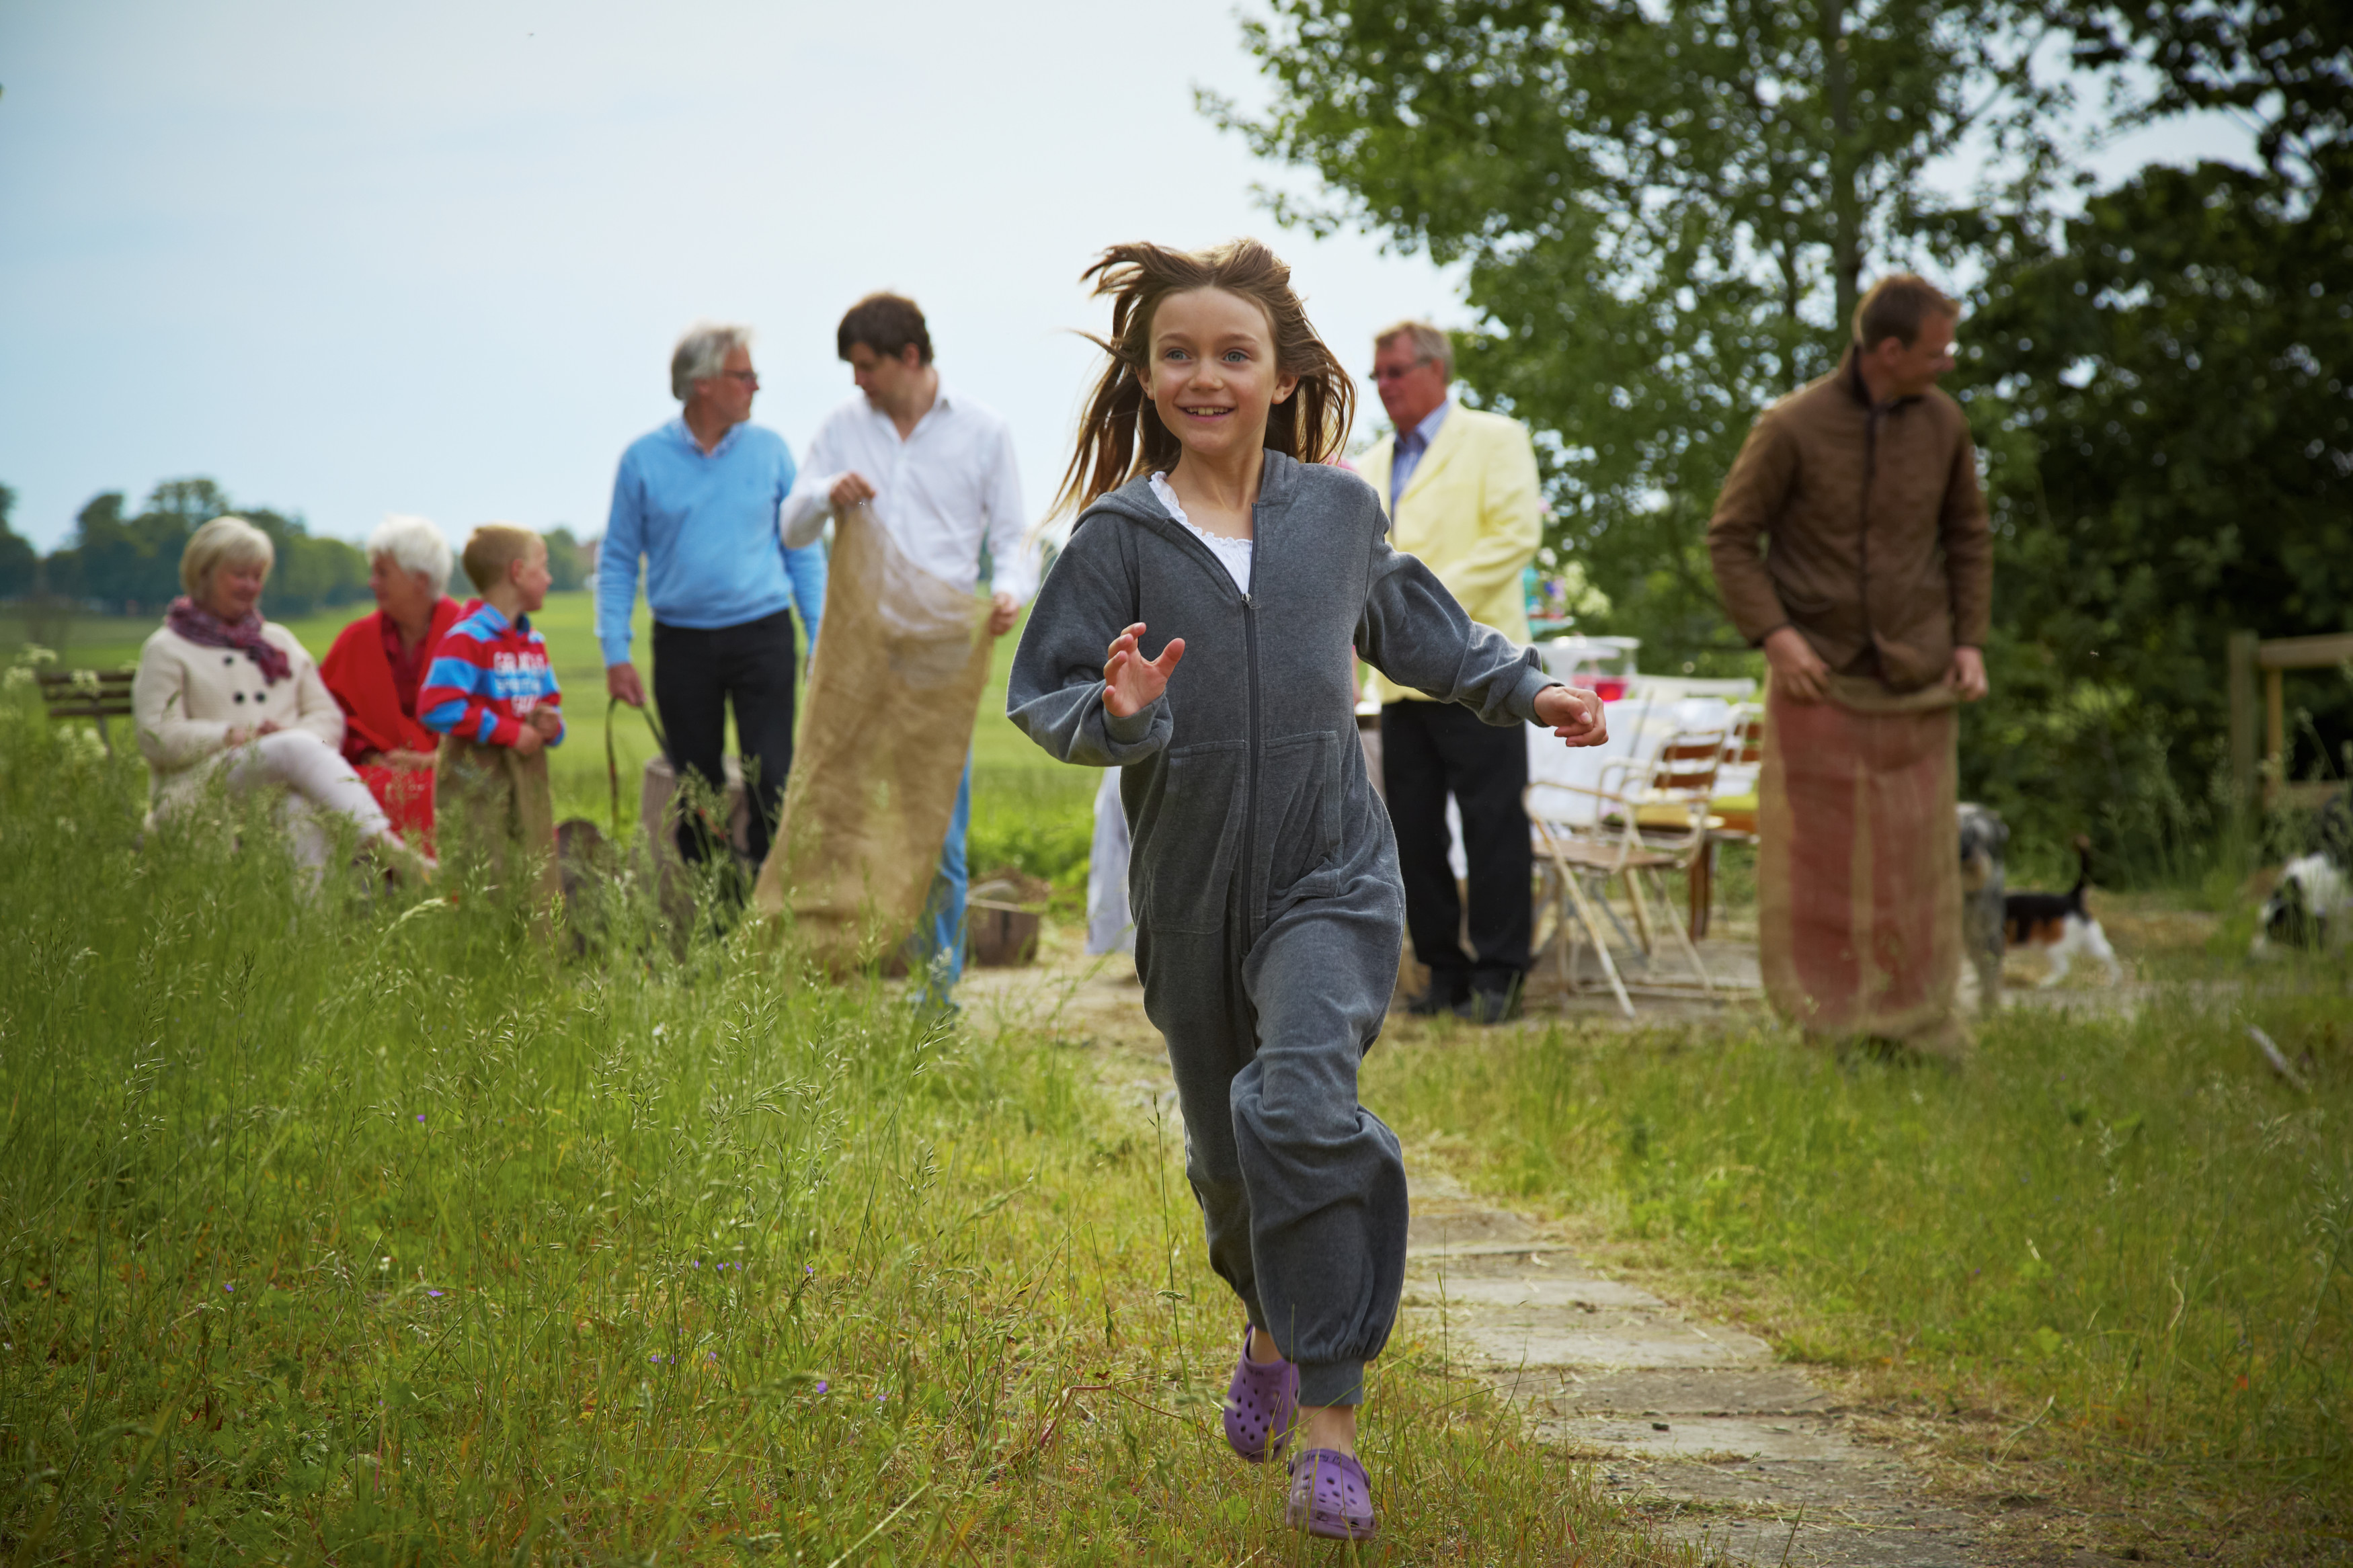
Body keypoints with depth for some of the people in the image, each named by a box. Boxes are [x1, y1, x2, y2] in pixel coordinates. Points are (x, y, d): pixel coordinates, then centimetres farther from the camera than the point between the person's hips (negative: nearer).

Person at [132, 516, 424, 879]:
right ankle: (381, 844, -52)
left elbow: (328, 716, 18)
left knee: (308, 805, -36)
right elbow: (157, 739, -2)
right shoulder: (167, 650, 13)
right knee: (299, 747, -35)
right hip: (205, 787, -4)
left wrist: (298, 737, -6)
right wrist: (235, 736, -12)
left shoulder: (279, 641, 28)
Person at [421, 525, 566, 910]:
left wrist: (551, 724, 0)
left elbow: (549, 701, 26)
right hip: (476, 780, -8)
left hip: (527, 775, 8)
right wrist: (509, 731, -20)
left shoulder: (534, 643, 15)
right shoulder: (466, 639, -13)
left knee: (539, 885, 8)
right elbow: (437, 705, -23)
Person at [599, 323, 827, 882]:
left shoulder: (770, 450, 5)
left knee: (772, 782, -11)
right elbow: (617, 561, 6)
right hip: (682, 643, 0)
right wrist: (616, 653, -2)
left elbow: (803, 552, 9)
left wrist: (822, 643, 3)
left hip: (762, 635, 0)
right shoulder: (644, 460, 2)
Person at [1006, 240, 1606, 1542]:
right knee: (1227, 1152, 14)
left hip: (1331, 873, -1)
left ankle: (1330, 1429, -19)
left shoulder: (1337, 509, 3)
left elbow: (1412, 625, 23)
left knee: (1303, 1106, -23)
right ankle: (1273, 1325, 49)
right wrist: (1115, 715, -27)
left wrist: (1524, 689, 28)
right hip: (1193, 890, 1)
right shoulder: (1117, 534, -5)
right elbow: (1041, 693, -6)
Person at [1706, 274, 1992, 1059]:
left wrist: (1969, 639, 6)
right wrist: (1773, 634, -12)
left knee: (1917, 856, 4)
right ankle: (1823, 1018, 9)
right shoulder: (1793, 426, -9)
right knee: (1813, 857, 0)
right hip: (1818, 679, -3)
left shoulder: (1942, 423, 3)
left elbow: (1969, 537, 16)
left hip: (1913, 684, 3)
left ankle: (1917, 1022, 12)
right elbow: (1729, 537, -2)